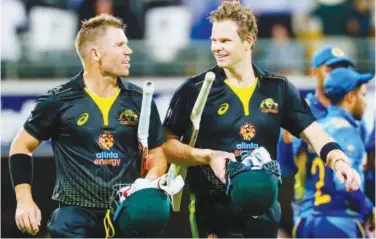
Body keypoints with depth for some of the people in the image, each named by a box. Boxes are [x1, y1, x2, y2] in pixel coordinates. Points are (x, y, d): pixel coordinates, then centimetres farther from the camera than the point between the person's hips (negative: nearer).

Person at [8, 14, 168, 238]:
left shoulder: (139, 100, 6)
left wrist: (151, 180, -8)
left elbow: (157, 153, 15)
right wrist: (25, 200, -3)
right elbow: (22, 146, 6)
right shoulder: (59, 101, -3)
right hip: (76, 213, -3)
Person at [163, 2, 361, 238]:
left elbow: (312, 131, 4)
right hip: (214, 214, -3)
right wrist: (207, 156, -17)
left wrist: (339, 161, -14)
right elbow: (167, 144, -1)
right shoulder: (195, 90, -3)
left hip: (264, 212, 3)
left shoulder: (278, 89, 6)